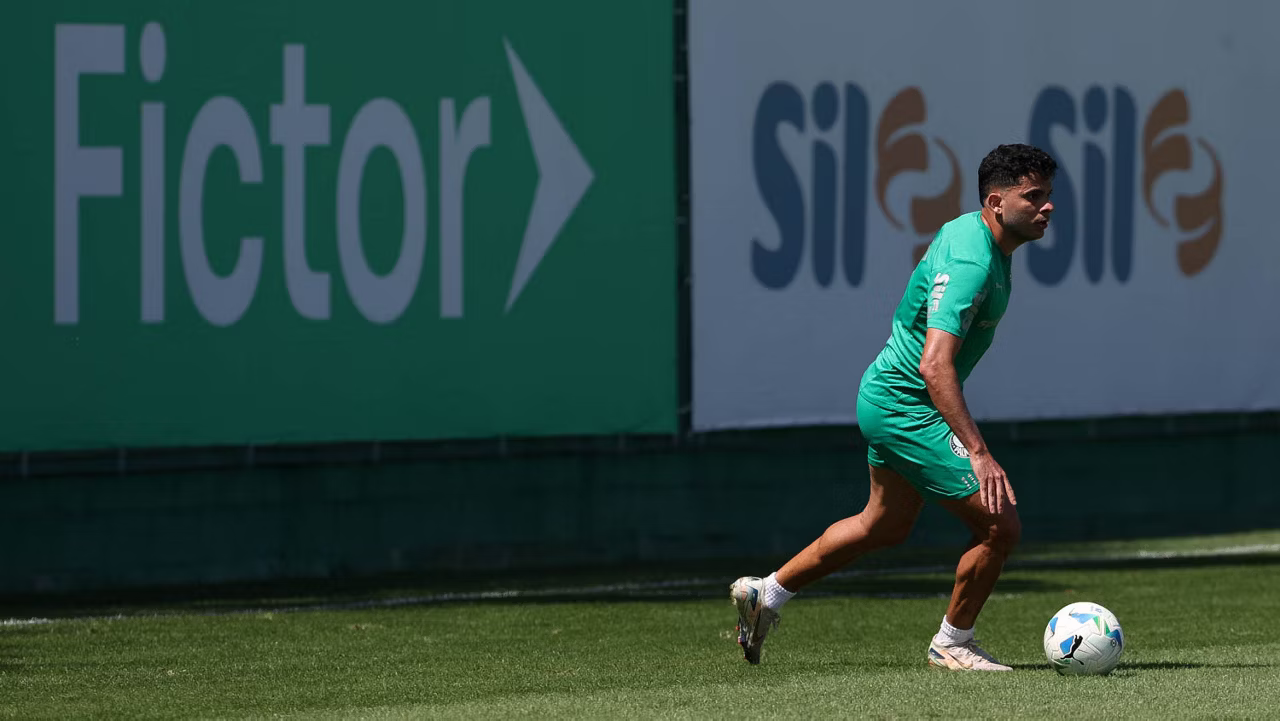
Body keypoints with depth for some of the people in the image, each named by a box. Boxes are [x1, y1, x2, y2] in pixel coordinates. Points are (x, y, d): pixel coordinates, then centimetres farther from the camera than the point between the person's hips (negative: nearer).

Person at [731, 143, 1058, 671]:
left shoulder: (967, 229, 3)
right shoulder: (970, 264, -29)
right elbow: (935, 364, -38)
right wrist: (978, 453, -43)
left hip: (887, 397, 11)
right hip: (909, 408, -11)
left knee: (886, 525, 27)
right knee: (999, 526, -9)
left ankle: (767, 592, 37)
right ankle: (952, 644, 11)